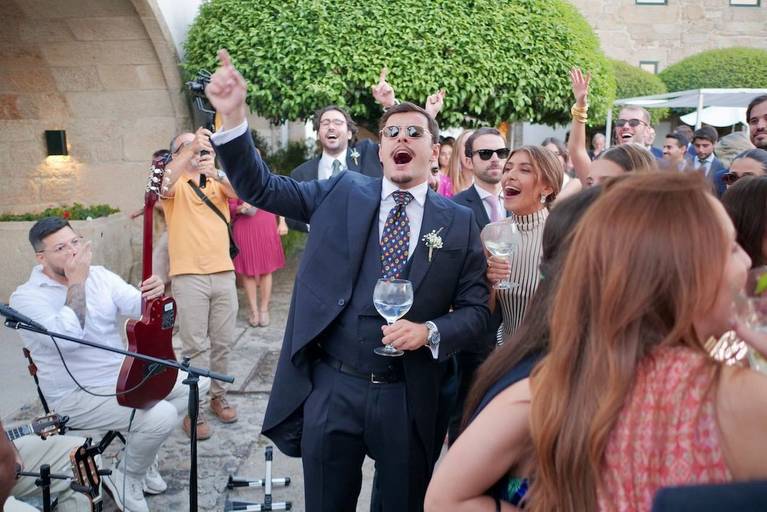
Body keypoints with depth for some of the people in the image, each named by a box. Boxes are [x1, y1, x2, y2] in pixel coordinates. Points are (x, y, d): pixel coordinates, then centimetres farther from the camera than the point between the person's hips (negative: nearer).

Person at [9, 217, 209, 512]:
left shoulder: (100, 275, 3)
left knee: (197, 383, 5)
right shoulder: (26, 297, -15)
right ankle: (126, 477, 3)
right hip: (76, 395, -7)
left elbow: (141, 307, -4)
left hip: (126, 374, 8)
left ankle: (141, 455, 17)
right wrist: (76, 282, -26)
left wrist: (155, 293, -27)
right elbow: (67, 338, -33)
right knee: (161, 417, -26)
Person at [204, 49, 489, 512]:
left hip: (407, 396, 0)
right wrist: (234, 117, -16)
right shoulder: (341, 193, 2)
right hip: (331, 388, 0)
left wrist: (430, 332, -17)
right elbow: (261, 188, -2)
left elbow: (475, 309, 2)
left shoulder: (459, 222, 1)